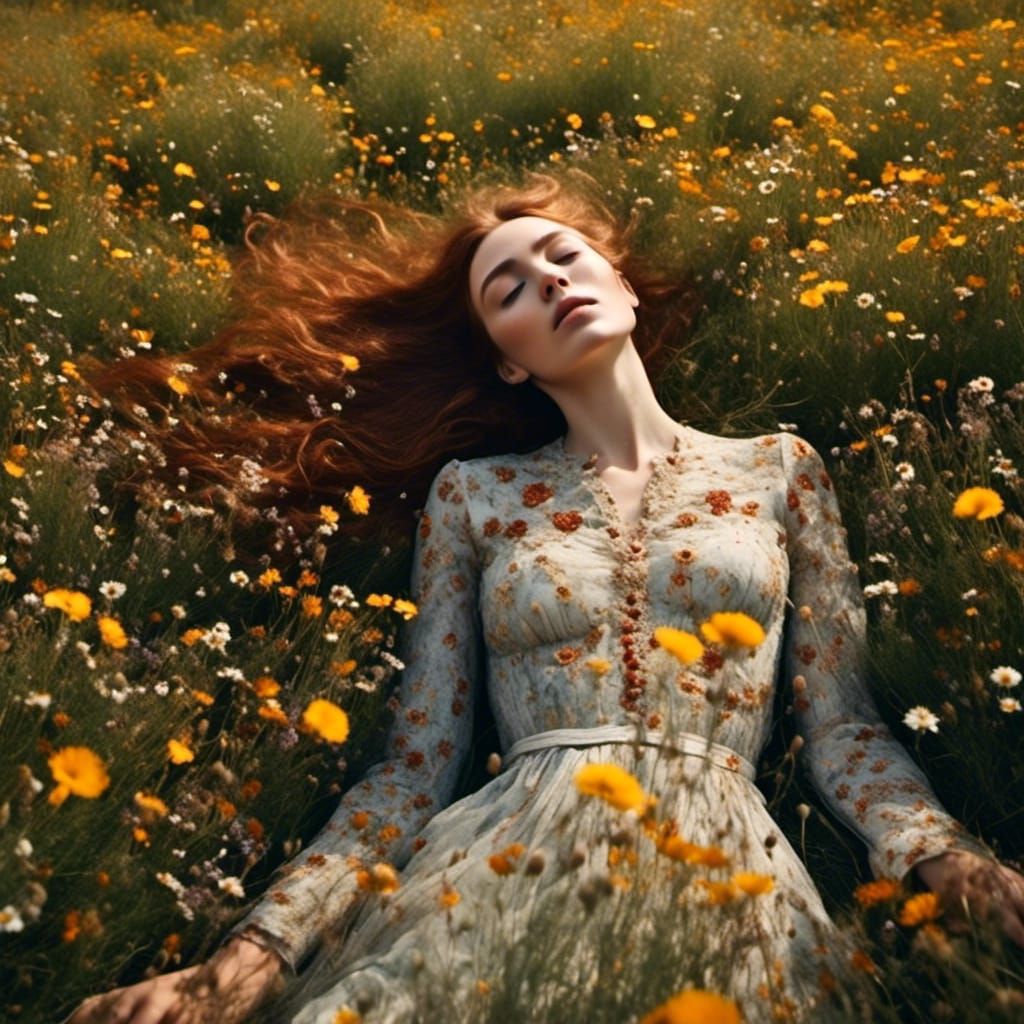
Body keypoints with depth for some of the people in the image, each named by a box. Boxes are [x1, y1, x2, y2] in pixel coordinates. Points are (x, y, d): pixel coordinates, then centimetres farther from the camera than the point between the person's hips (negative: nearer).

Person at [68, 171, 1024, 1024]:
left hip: (726, 863, 1)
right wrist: (260, 946, -6)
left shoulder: (778, 467, 13)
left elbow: (839, 721, 10)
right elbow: (417, 759, 6)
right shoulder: (472, 492, 12)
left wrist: (946, 856, -9)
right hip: (511, 858, 0)